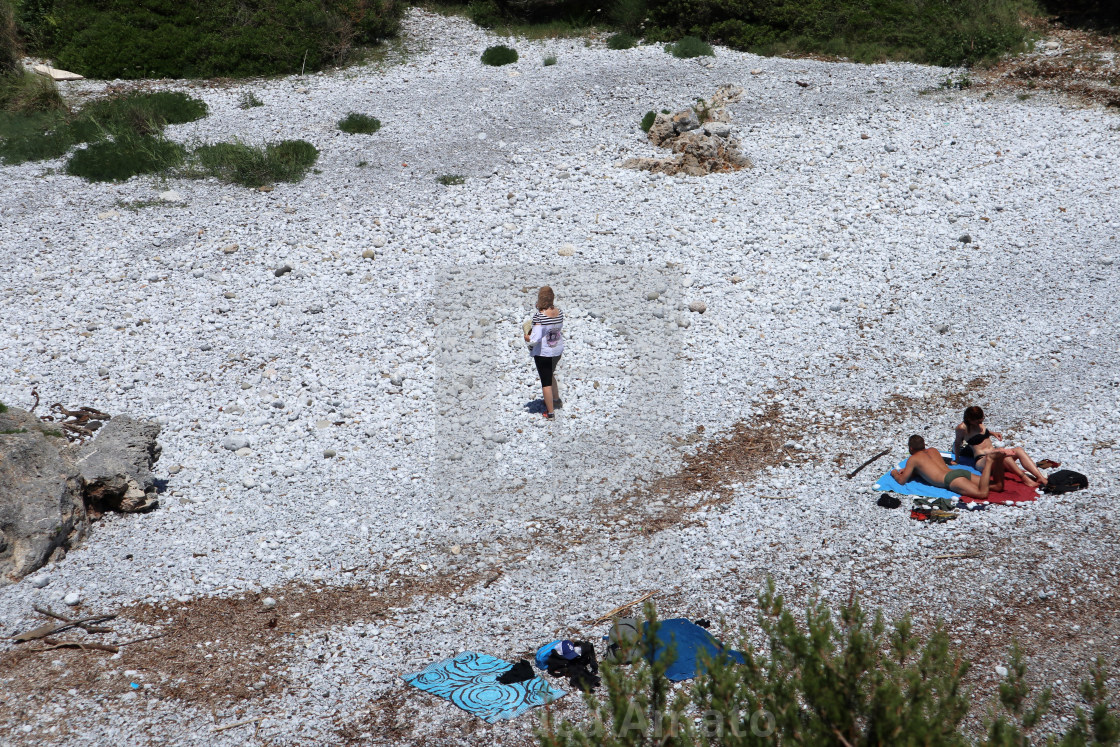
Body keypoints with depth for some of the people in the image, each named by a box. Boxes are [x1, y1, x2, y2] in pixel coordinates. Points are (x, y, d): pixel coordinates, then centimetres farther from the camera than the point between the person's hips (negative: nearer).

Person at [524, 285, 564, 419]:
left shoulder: (538, 316, -25)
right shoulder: (559, 313, -6)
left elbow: (535, 339, -27)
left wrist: (527, 338, -7)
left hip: (543, 353, -6)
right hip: (557, 351, 6)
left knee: (546, 381, 7)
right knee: (550, 375, 30)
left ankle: (550, 412, 14)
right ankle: (557, 400, 45)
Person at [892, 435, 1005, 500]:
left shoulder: (913, 459, 12)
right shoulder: (933, 451, 32)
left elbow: (902, 481, 12)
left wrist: (895, 474, 35)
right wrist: (908, 470, 46)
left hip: (951, 478, -7)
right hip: (963, 472, 7)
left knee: (982, 493, -30)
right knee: (998, 486, -4)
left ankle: (990, 462, -37)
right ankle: (997, 460, -24)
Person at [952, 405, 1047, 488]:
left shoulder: (979, 423, 13)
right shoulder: (962, 427, -9)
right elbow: (957, 443, 4)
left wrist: (992, 433, 21)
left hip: (995, 456, 8)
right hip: (982, 460, -8)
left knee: (1018, 450, -20)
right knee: (1002, 453, -39)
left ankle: (1041, 478, -35)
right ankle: (1025, 478, -46)